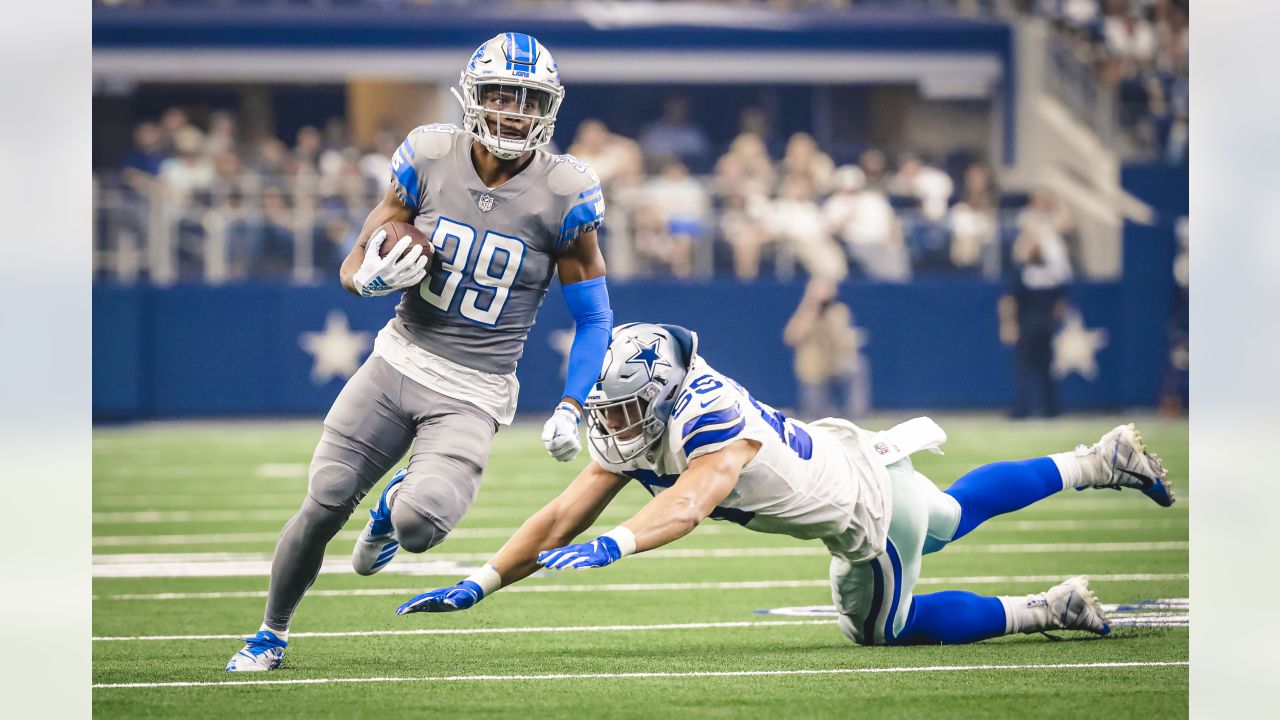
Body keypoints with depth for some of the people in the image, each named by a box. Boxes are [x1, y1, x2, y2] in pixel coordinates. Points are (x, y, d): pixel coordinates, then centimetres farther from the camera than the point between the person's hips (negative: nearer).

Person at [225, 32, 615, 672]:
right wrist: (375, 278, -21)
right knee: (323, 505, 0)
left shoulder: (564, 194, -10)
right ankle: (272, 633, 25)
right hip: (400, 360, 2)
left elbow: (593, 317, 0)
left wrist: (570, 410, -9)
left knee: (419, 526, -22)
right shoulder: (429, 158, -4)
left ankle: (396, 506, 17)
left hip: (472, 395, -2)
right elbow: (354, 266, 3)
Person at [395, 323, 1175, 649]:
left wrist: (610, 546, -70)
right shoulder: (631, 439, -12)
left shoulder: (713, 417, -37)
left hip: (869, 498, -8)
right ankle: (1099, 462, 44)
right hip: (845, 455, 8)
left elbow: (691, 501, -55)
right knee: (952, 519, 32)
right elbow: (564, 517, -15)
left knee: (880, 630, 11)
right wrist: (480, 584, -24)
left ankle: (1048, 610, 19)